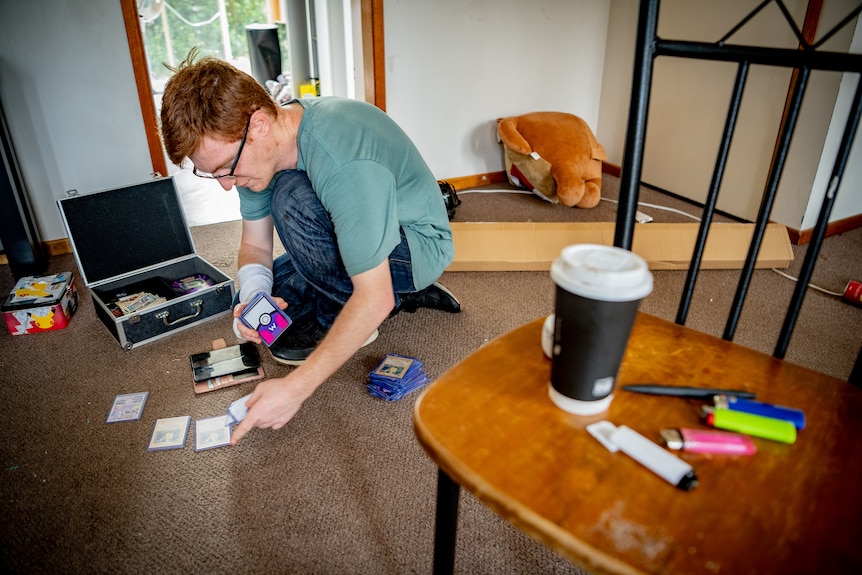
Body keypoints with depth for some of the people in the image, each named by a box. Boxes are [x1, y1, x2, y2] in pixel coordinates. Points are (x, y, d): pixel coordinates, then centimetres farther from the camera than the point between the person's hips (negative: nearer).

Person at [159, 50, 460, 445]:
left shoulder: (344, 162, -36)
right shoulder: (256, 145, -10)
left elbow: (374, 298, -36)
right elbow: (255, 245, 1)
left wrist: (295, 388, -35)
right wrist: (254, 297, -21)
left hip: (415, 245, -8)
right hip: (355, 244, 9)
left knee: (292, 197, -31)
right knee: (247, 312, 5)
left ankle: (337, 321, -7)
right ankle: (401, 296, 6)